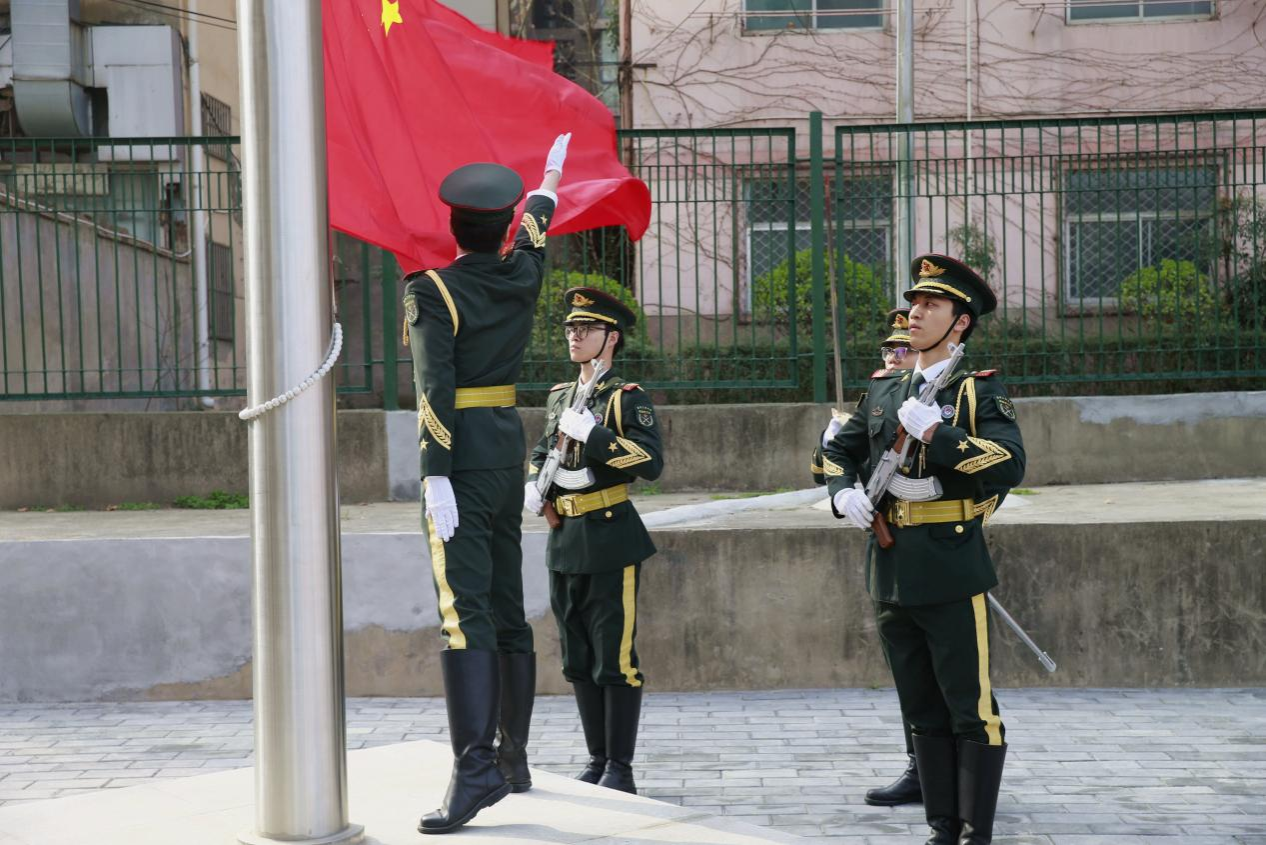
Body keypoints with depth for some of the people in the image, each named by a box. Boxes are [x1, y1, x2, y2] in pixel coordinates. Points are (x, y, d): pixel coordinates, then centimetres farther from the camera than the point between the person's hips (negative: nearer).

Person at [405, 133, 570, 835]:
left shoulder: (431, 291, -10)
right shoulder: (522, 277, 7)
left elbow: (435, 389, -18)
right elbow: (535, 228, 30)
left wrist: (436, 477, -20)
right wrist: (547, 185, 49)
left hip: (461, 459, -7)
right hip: (511, 448, 7)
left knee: (464, 612, -13)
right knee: (507, 608, 13)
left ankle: (474, 769, -20)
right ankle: (512, 758, 22)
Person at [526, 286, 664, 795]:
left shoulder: (628, 398, -6)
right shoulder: (559, 396, 14)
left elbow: (652, 462, -18)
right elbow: (542, 451, 29)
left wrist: (592, 433, -20)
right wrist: (533, 485, 9)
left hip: (611, 542, -7)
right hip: (565, 543, 7)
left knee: (615, 657, -3)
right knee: (578, 658, 12)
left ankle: (620, 768, 5)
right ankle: (597, 760, 22)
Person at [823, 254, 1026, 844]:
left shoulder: (980, 390, -3)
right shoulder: (882, 393, 14)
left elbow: (1010, 466, -17)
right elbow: (838, 452, 23)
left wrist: (935, 432, -21)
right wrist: (843, 492, 2)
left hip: (951, 571, -6)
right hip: (892, 574, 6)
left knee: (971, 709, -1)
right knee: (924, 712, 12)